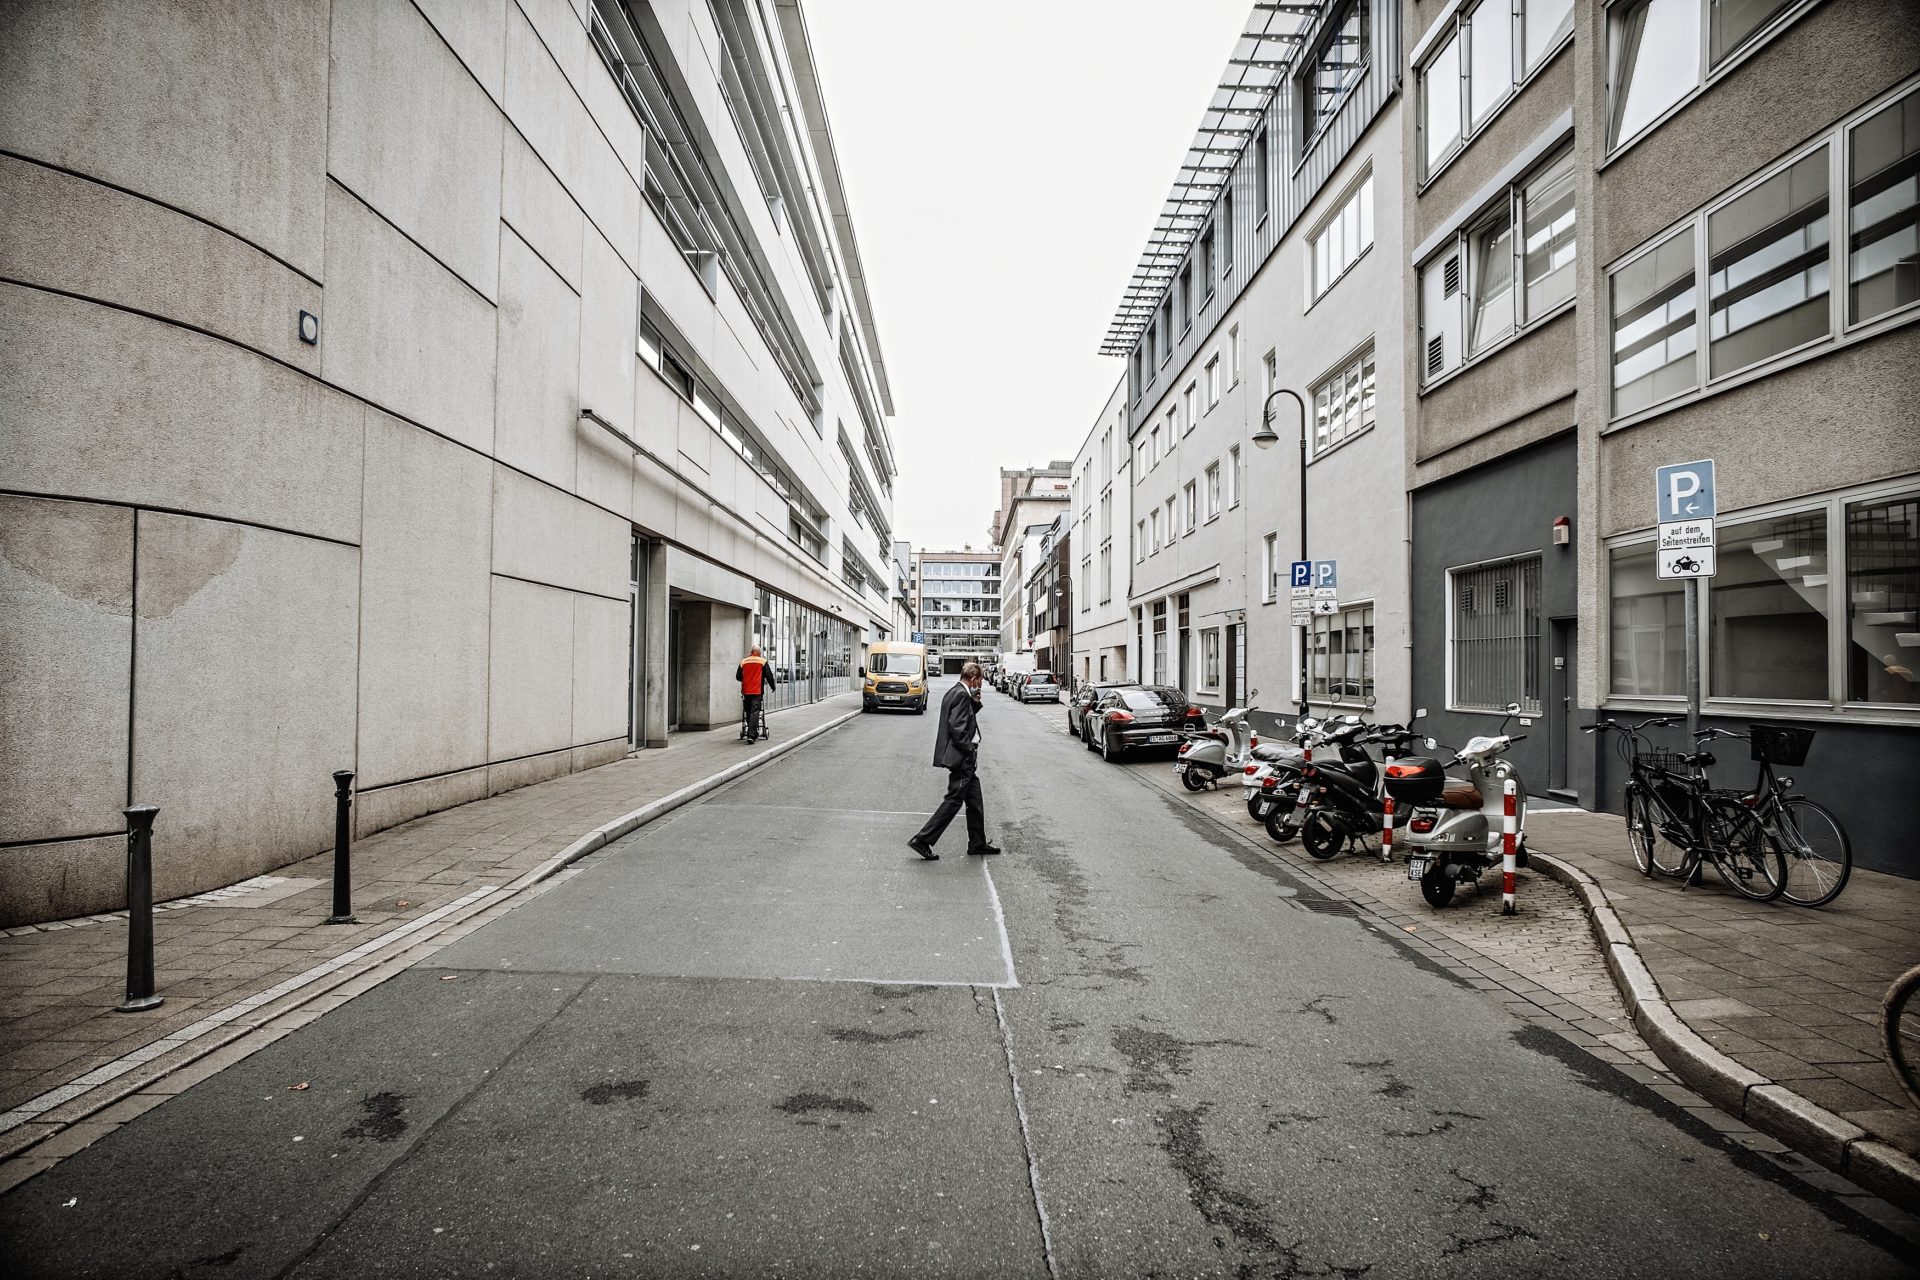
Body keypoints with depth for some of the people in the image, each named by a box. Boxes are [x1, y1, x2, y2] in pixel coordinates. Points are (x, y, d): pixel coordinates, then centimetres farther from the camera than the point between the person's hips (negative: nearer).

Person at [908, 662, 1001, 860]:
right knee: (954, 800, -6)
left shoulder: (954, 692, 14)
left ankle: (977, 843, 25)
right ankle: (922, 840, -3)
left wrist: (975, 702, 10)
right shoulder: (962, 695, -16)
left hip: (964, 761, 10)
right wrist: (970, 751, -17)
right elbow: (957, 728, -23)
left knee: (975, 802, 16)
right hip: (961, 759, -10)